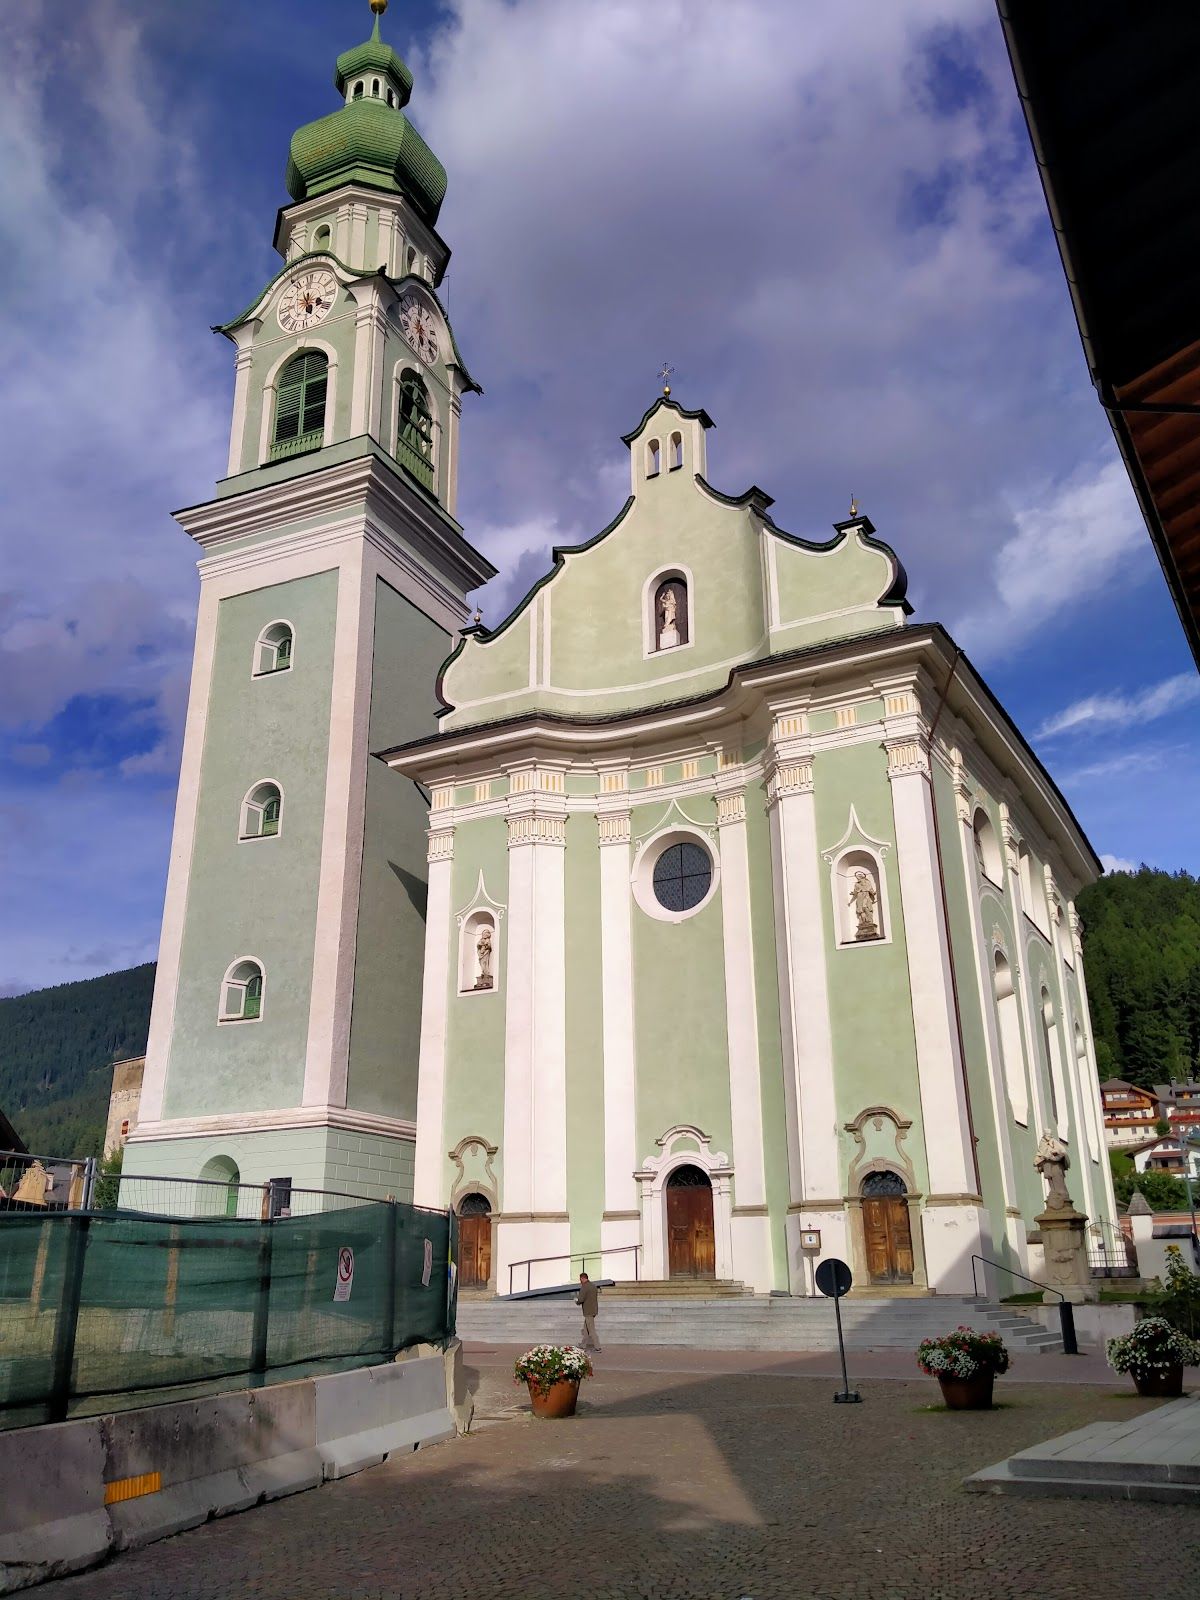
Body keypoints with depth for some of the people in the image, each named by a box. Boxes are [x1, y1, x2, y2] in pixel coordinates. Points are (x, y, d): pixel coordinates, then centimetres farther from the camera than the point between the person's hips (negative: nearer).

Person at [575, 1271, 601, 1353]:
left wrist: (577, 1302, 1)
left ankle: (597, 1348, -2)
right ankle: (584, 1345, 26)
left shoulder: (584, 1287, -17)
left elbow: (581, 1299, -23)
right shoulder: (594, 1285, 10)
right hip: (594, 1309, 9)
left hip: (588, 1311, -9)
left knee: (591, 1330, -3)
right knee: (586, 1328, 20)